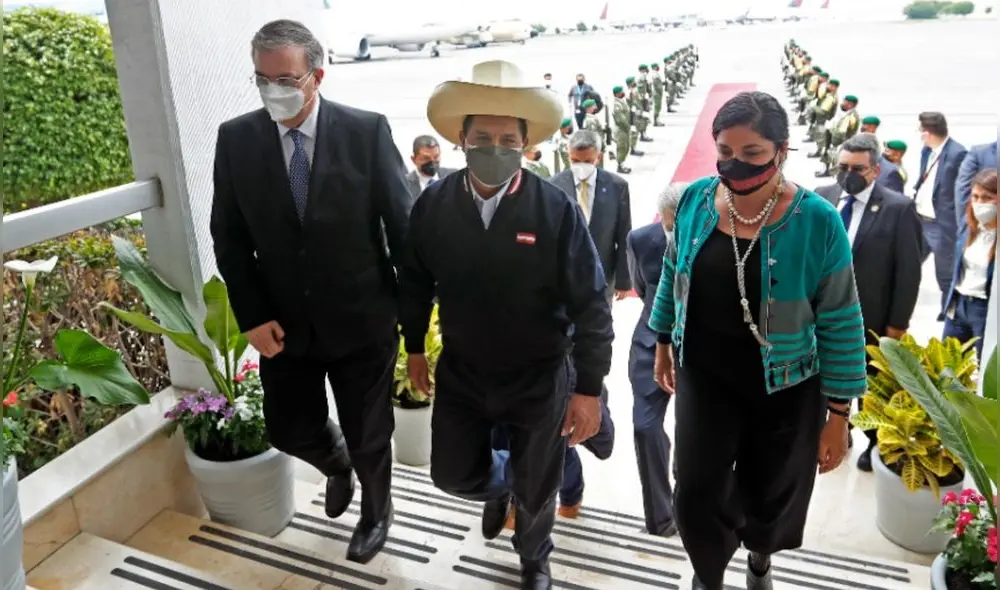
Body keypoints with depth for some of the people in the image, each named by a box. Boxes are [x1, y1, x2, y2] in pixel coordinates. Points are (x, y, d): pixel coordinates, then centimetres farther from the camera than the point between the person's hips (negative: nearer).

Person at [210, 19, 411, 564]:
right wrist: (251, 317, -7)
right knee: (289, 431, 15)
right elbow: (229, 237, 1)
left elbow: (402, 223, -6)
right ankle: (337, 466, 53)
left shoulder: (367, 131, -12)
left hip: (361, 319, -2)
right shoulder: (235, 138, -5)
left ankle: (375, 513, 46)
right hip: (282, 323, 3)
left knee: (368, 436, 13)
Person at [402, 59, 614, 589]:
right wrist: (414, 347, 12)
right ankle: (500, 484, 53)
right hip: (460, 373, 3)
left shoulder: (556, 210, -19)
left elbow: (590, 304, -16)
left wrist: (589, 388, -15)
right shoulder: (433, 205, -10)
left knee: (536, 491, 16)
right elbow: (415, 282, 5)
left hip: (540, 379, -2)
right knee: (453, 475, 16)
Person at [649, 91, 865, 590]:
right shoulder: (696, 199, -9)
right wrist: (662, 342, 13)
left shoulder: (818, 221, -18)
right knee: (698, 494, -1)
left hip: (784, 391, -1)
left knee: (772, 495, 18)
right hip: (704, 378, 2)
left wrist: (838, 415, -9)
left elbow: (840, 324, -12)